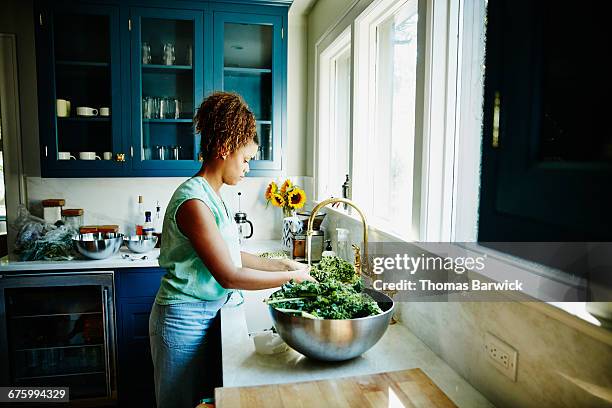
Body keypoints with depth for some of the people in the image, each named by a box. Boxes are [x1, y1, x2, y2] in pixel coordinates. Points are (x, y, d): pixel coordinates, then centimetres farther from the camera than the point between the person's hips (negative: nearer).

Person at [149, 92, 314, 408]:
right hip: (184, 320, -8)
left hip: (206, 314, 8)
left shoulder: (212, 196, 7)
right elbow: (229, 276, -26)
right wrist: (290, 276, -17)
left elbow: (232, 256, 10)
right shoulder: (194, 201, -24)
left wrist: (282, 264, 5)